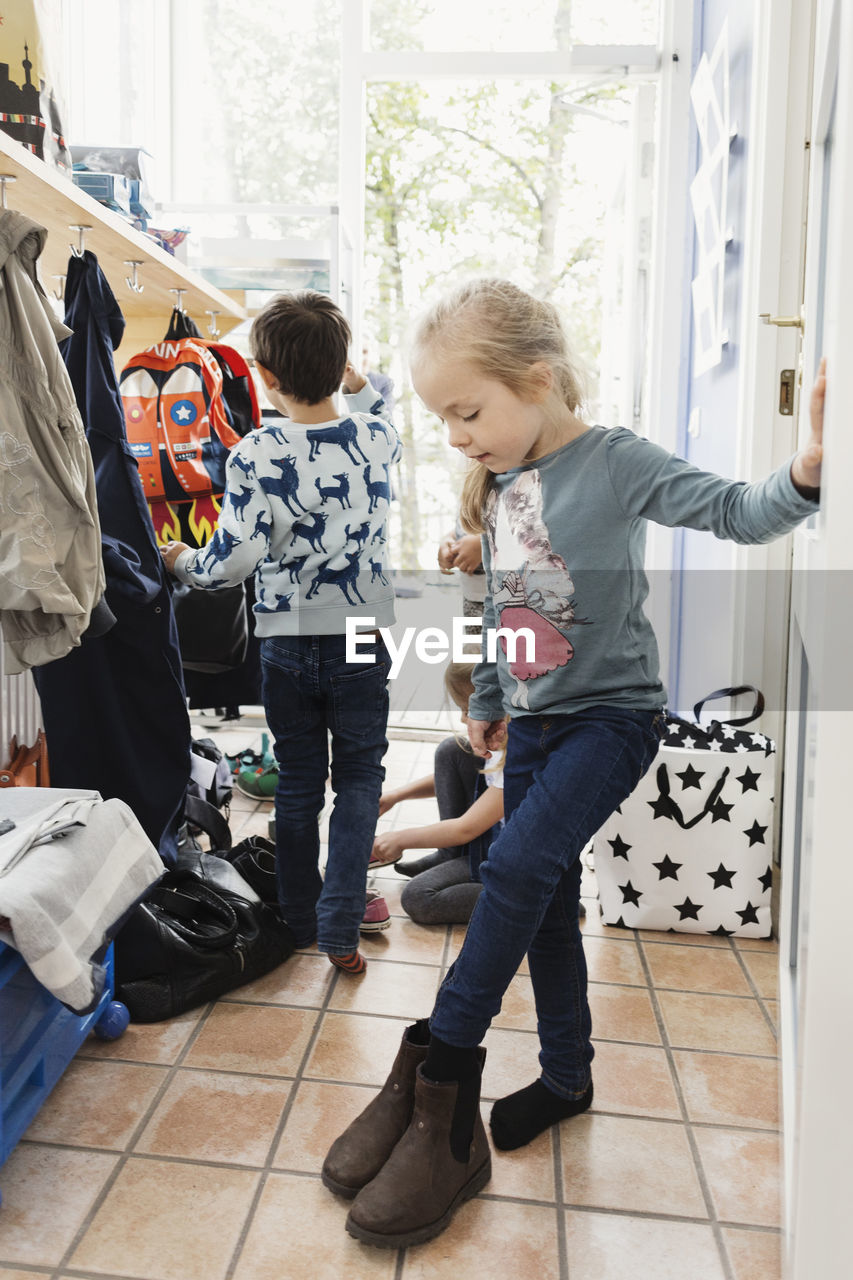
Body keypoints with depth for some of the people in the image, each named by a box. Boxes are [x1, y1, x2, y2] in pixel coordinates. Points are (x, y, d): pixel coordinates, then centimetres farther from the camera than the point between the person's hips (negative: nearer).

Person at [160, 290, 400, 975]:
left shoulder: (255, 454, -13)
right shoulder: (376, 435, -4)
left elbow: (235, 558, -14)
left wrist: (185, 562, 4)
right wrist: (359, 385, 21)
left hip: (286, 642, -1)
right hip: (360, 640, 1)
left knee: (297, 783, 15)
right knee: (359, 776, 13)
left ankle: (301, 920, 29)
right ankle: (340, 926, 7)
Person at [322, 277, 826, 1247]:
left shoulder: (614, 461, -13)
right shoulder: (498, 487, 6)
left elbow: (735, 513, -18)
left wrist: (806, 471, -37)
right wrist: (487, 701, 22)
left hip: (611, 714, -7)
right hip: (533, 722, 7)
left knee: (519, 867, -21)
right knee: (545, 905, 11)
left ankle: (439, 1067, -5)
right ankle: (566, 1077, 28)